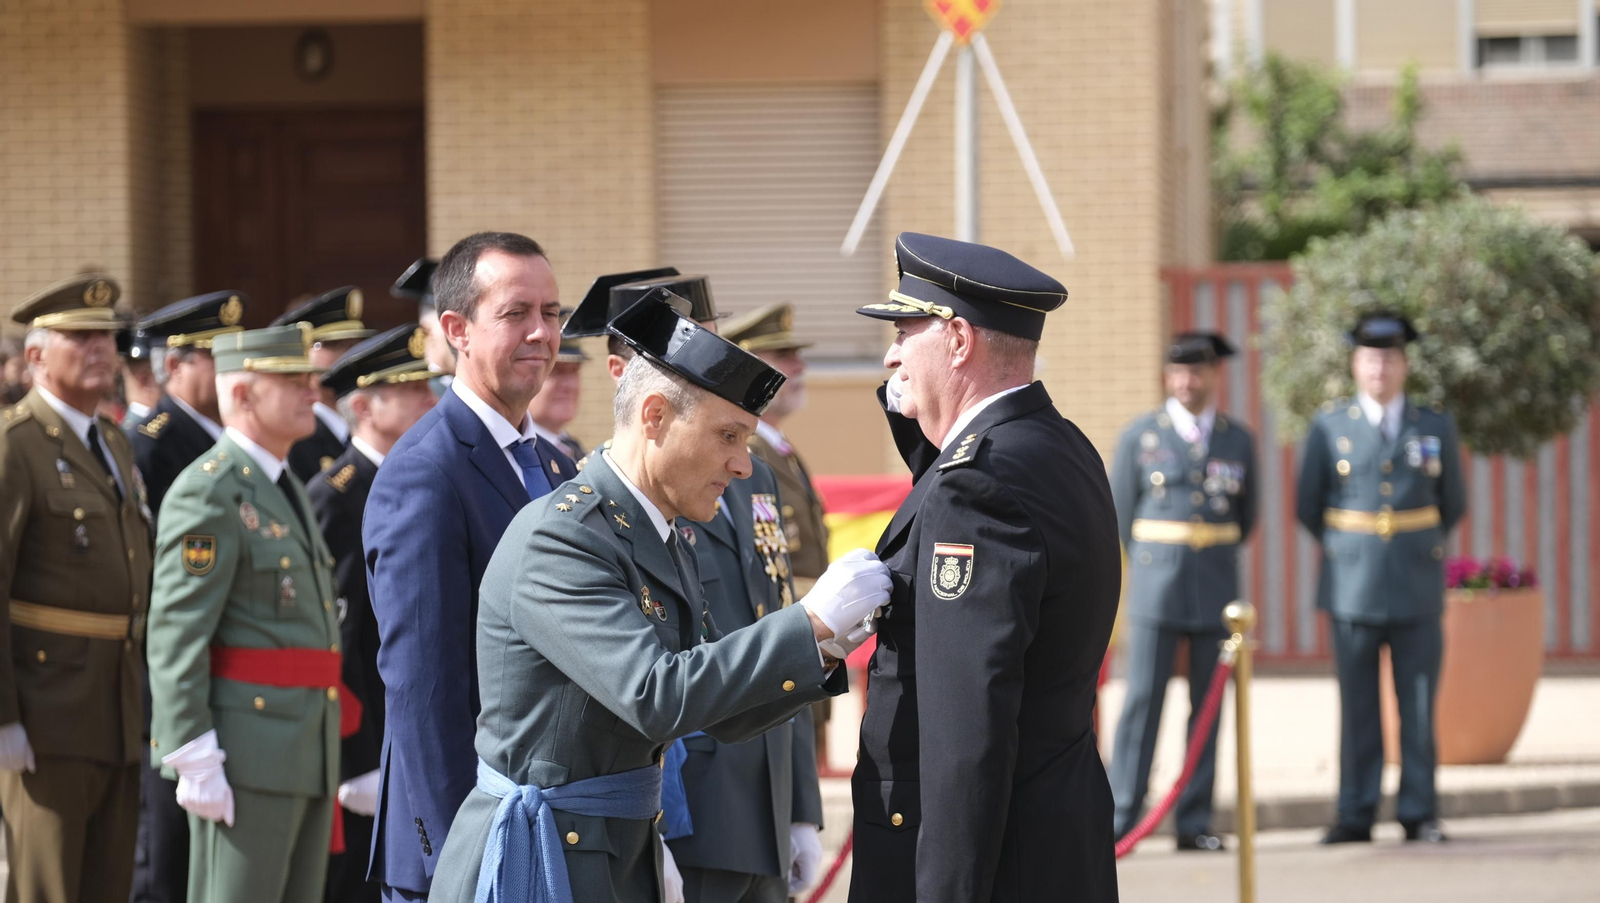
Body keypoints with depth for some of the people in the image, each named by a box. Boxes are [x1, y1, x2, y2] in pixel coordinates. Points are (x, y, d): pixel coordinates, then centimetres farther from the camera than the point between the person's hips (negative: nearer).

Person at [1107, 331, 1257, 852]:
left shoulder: (1238, 441, 9)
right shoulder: (1140, 436, 3)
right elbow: (1121, 515, 10)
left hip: (1216, 591, 2)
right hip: (1155, 591, -2)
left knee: (1208, 706, 2)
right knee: (1142, 700, -7)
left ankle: (1195, 823, 6)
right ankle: (1121, 818, -6)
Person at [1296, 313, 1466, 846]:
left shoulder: (1436, 428, 8)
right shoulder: (1329, 427, 4)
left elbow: (1453, 504, 19)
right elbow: (1307, 507, 11)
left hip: (1418, 588, 1)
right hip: (1353, 590, -1)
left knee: (1419, 707, 1)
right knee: (1357, 708, 1)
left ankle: (1419, 815, 7)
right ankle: (1355, 817, 5)